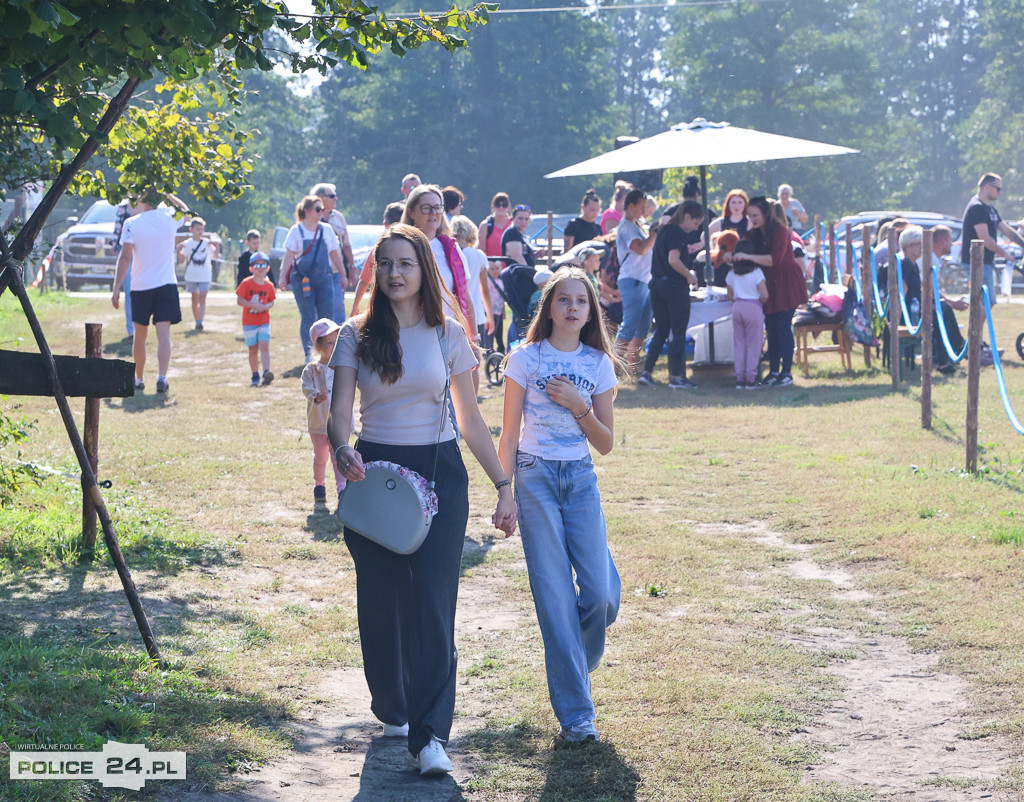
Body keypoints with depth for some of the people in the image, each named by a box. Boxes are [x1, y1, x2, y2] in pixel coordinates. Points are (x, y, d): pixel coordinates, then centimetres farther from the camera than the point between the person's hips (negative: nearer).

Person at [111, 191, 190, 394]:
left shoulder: (131, 224, -6)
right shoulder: (169, 219, 1)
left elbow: (125, 257, -11)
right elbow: (185, 211, 25)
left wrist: (116, 289, -9)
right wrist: (167, 195, 31)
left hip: (140, 286, -1)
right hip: (167, 284, 1)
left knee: (140, 335, 13)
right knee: (163, 333, -6)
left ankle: (139, 379, 25)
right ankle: (161, 376, -23)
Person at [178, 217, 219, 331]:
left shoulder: (207, 243, 0)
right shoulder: (187, 244, 1)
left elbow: (215, 256, -5)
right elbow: (182, 259, -2)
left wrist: (217, 246, -21)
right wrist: (179, 250, -19)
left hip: (205, 276, -2)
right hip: (191, 276, 2)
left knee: (202, 298, -12)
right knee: (195, 299, 12)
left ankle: (200, 322, -23)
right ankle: (196, 321, 24)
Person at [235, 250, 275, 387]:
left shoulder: (269, 285, 3)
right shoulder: (247, 283, -7)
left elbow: (271, 301, 11)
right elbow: (240, 301, -10)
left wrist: (266, 306, -12)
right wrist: (254, 305, -20)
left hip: (264, 321, 1)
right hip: (249, 322, -1)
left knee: (264, 346, -13)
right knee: (253, 350, 6)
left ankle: (266, 372, -22)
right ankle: (255, 376, 16)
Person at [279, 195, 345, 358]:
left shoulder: (326, 229, 12)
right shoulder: (296, 230, 2)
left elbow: (334, 254, 16)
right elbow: (289, 255, 0)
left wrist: (343, 274, 15)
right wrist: (283, 277, -7)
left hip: (324, 277, 3)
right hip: (302, 278, -3)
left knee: (327, 314, -4)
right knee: (307, 317, -3)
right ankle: (309, 353, 0)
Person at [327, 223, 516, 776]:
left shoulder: (448, 335, 4)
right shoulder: (356, 336, 3)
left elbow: (471, 421, 8)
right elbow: (339, 410, -7)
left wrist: (502, 486, 6)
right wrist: (341, 450, -29)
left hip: (438, 472, -1)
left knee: (431, 600, -11)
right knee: (379, 601, 5)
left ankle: (430, 734, -13)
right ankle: (393, 710, 27)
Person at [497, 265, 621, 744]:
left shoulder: (598, 364, 6)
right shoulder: (526, 359, -2)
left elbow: (605, 444, 6)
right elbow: (509, 435, 1)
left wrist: (579, 405, -10)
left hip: (581, 478, 3)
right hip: (535, 476, -3)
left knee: (601, 594, -8)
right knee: (555, 596, -5)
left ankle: (574, 666, 24)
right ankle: (575, 712, 0)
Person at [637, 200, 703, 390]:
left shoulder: (663, 230, 15)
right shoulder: (678, 233, -13)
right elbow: (673, 260, -24)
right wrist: (689, 275, -11)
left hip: (657, 284, 9)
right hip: (674, 286, -8)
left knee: (660, 331, 14)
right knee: (678, 333, -2)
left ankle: (646, 372, 11)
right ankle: (677, 376, -2)